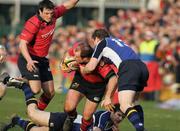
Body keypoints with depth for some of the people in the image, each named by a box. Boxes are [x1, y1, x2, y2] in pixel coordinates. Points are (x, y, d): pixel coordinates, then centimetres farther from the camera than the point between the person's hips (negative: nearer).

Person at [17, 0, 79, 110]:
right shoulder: (33, 23, -23)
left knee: (50, 93, 6)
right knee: (36, 89, -22)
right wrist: (29, 61, -41)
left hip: (43, 60, 7)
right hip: (29, 59, -7)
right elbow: (22, 44, -27)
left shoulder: (53, 15, -3)